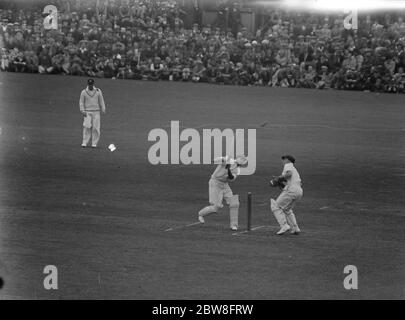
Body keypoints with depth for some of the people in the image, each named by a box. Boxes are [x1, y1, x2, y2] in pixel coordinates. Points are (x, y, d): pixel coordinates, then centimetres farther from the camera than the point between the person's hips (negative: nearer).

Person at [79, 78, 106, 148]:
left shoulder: (98, 91, 3)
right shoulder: (84, 92, 1)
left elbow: (101, 101, 5)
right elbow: (81, 102, 3)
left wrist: (103, 110, -1)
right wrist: (82, 111, -9)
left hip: (96, 112, 1)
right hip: (87, 112, -1)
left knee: (95, 128, -4)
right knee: (87, 127, -12)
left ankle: (94, 143, 0)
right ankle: (84, 143, -10)